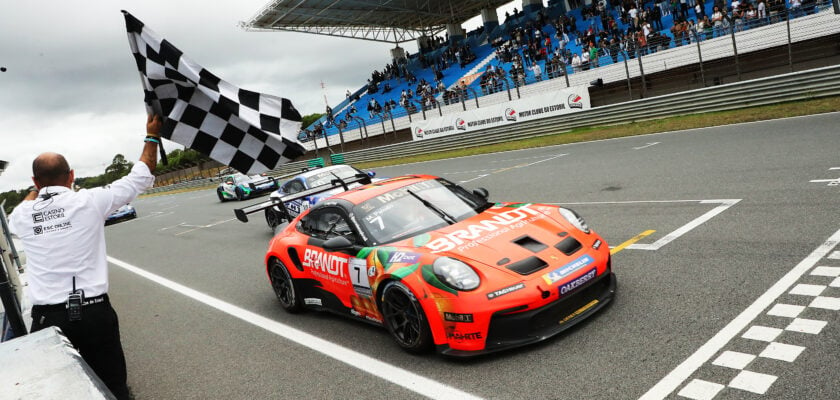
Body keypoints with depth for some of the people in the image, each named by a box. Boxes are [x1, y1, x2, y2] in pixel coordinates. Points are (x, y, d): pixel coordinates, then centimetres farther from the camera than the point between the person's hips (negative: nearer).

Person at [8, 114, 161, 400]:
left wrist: (39, 186, 36)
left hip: (46, 317, 2)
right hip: (94, 312, -2)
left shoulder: (22, 215, 3)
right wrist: (152, 136, 16)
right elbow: (141, 177, 5)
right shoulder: (89, 201, -6)